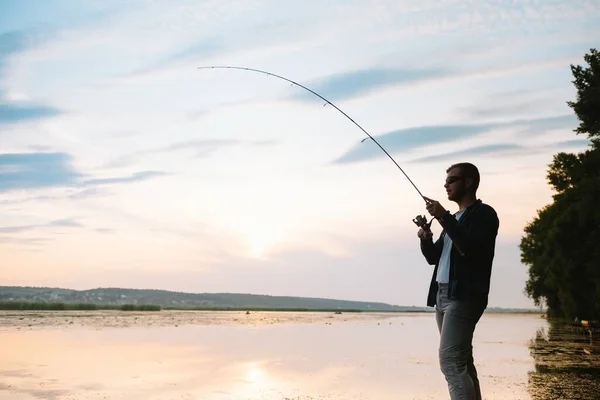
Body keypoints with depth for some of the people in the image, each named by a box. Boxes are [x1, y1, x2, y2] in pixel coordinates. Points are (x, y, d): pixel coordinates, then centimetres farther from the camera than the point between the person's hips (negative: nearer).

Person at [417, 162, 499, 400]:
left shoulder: (484, 214, -3)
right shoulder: (454, 219, 23)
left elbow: (470, 249, -20)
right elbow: (434, 257, 23)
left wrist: (443, 217, -21)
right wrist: (426, 239, 3)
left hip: (464, 296, -9)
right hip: (442, 294, 9)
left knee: (450, 361, -18)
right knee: (461, 360, 10)